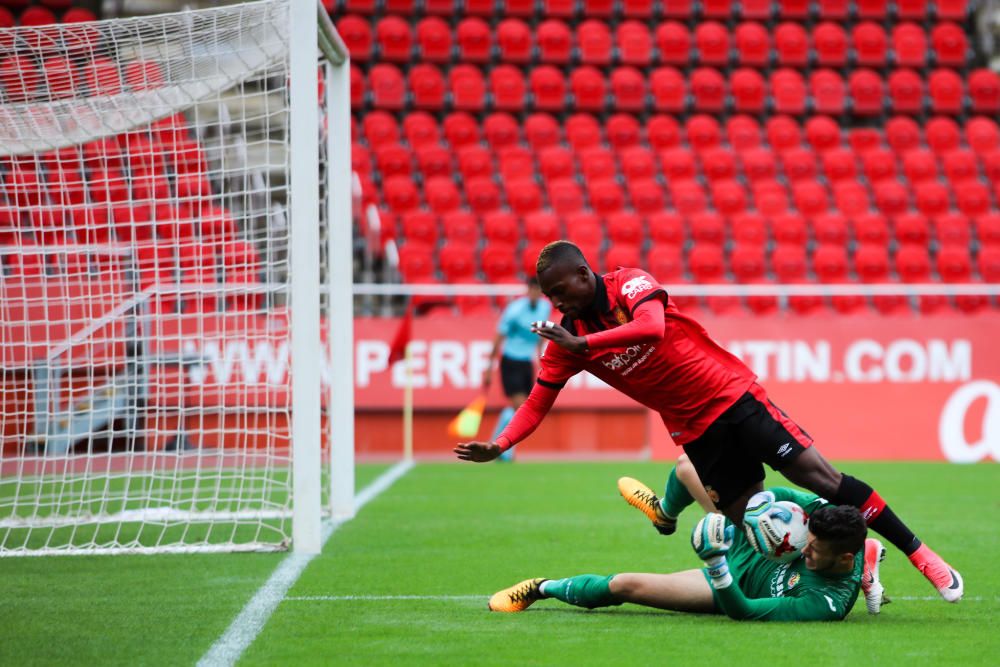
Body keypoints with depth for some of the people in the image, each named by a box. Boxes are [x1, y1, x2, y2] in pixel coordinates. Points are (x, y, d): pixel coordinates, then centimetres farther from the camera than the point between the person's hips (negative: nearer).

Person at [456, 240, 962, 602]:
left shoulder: (631, 284, -13)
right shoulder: (566, 333, 2)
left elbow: (652, 328, -33)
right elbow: (539, 400, 3)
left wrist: (582, 345, -33)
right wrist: (499, 445, -12)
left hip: (731, 395, -5)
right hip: (694, 431, 5)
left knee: (819, 476, -11)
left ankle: (920, 554, -6)